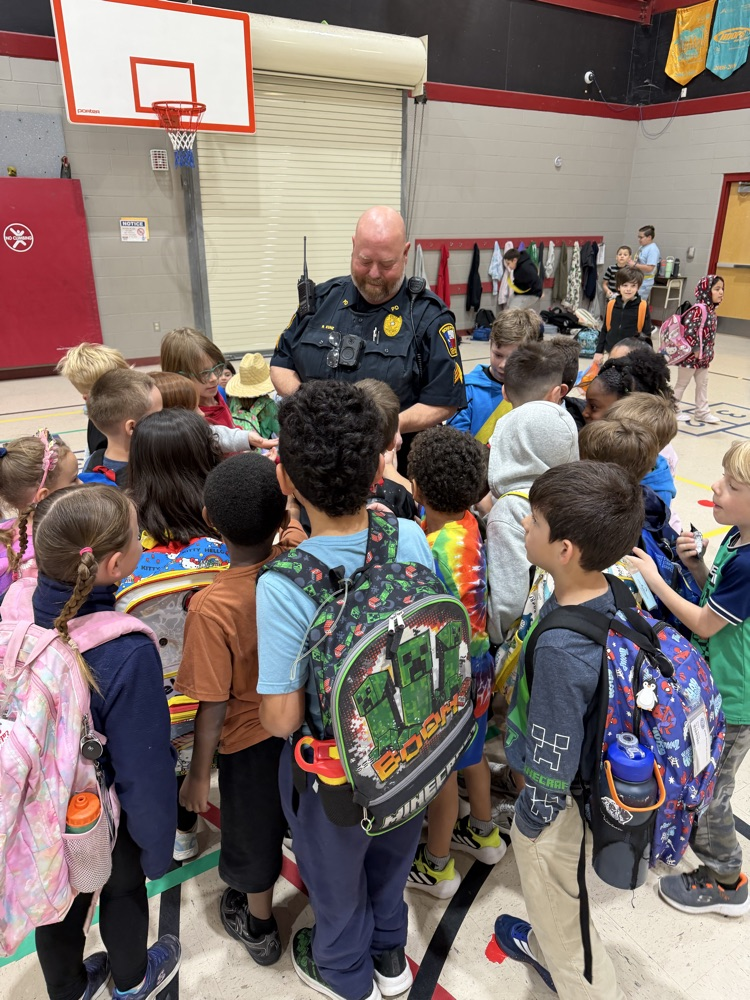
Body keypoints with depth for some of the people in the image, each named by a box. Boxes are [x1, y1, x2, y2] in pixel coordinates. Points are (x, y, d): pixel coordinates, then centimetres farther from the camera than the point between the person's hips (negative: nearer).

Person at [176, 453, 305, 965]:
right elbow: (290, 525, 2)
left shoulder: (212, 607, -33)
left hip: (252, 738, -4)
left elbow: (213, 707, -23)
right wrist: (276, 481, 12)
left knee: (256, 831, 24)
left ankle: (260, 927, 51)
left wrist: (199, 774, -7)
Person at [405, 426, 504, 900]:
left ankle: (436, 866, 38)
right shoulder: (469, 523, -9)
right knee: (471, 751, 29)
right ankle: (484, 833, 53)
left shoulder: (433, 552, -32)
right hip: (476, 664, 8)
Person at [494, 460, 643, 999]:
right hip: (591, 775, 8)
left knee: (558, 907, 22)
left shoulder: (561, 649, -39)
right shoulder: (610, 595, -15)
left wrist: (529, 821, -8)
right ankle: (545, 946, 62)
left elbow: (552, 765, -26)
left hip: (557, 807, -7)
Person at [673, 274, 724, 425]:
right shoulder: (698, 310, -21)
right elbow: (689, 330, -29)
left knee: (703, 383, 15)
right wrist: (695, 349, -22)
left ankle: (702, 412, 26)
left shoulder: (711, 311, 9)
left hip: (703, 357, 9)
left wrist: (708, 352, 13)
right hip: (690, 356, -9)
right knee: (682, 383, 5)